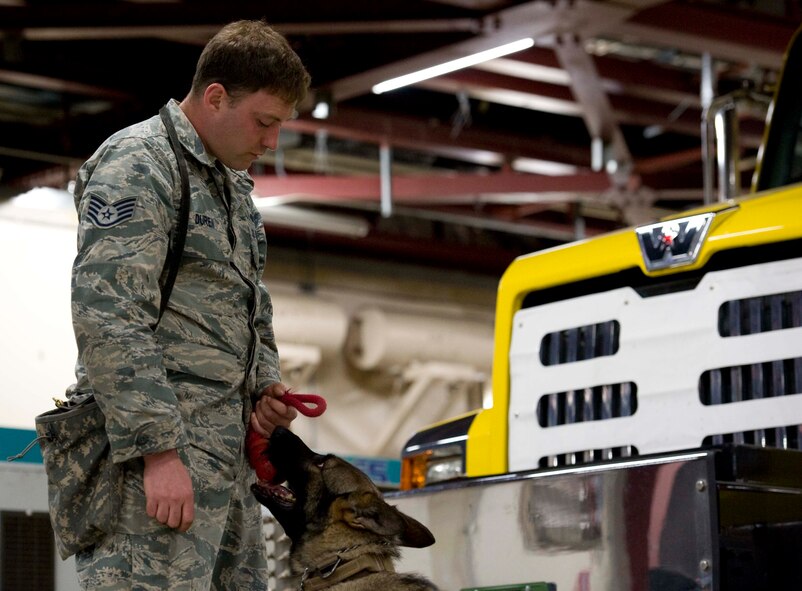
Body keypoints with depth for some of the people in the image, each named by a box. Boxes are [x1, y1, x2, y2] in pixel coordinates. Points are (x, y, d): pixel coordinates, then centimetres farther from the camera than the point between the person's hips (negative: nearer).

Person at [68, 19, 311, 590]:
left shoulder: (234, 183, 21)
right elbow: (109, 319, -18)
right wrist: (157, 450, -22)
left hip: (229, 450, 9)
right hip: (157, 442, -9)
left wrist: (266, 383, 13)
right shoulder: (137, 164, -9)